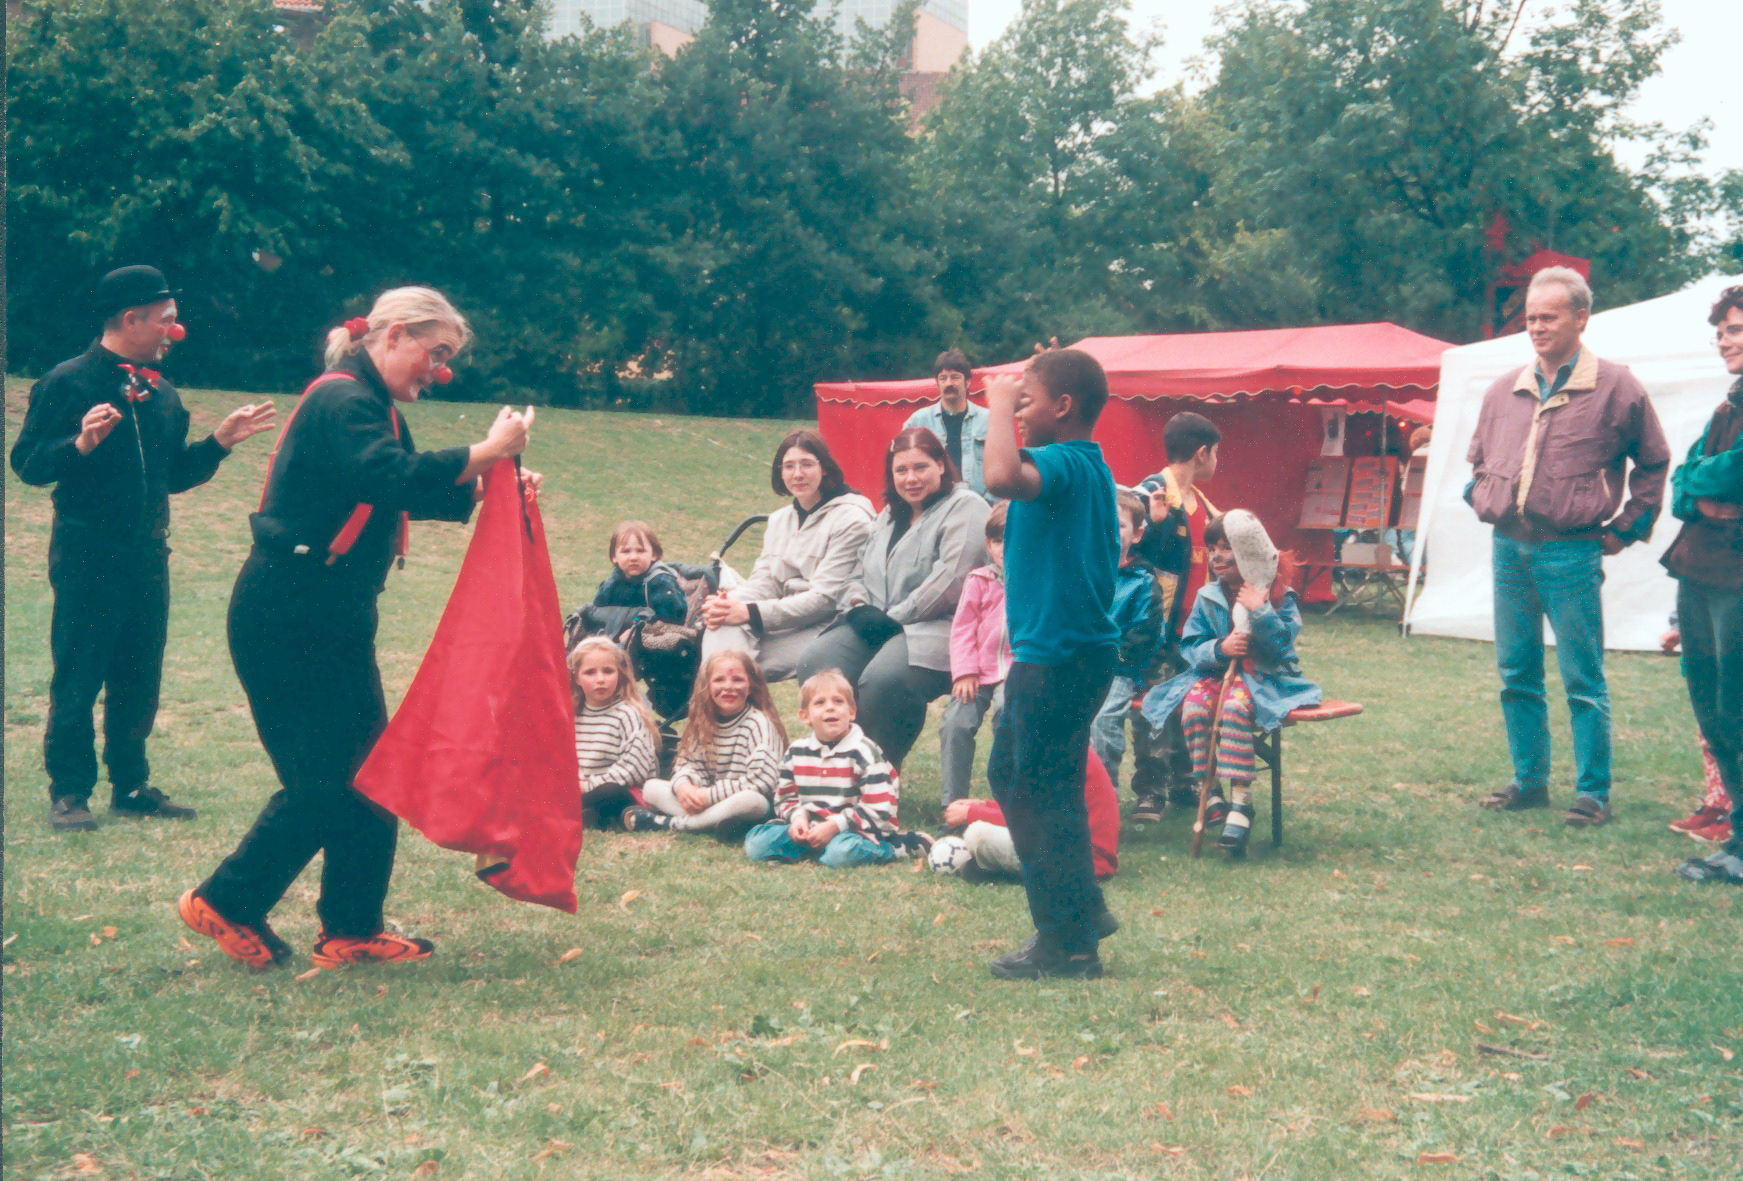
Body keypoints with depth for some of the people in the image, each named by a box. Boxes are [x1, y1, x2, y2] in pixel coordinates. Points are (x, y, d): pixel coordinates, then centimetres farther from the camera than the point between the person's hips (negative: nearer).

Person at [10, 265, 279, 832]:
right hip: (85, 557, -6)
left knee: (140, 679, 11)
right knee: (77, 679, -1)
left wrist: (219, 442, 9)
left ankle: (131, 785, 21)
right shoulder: (67, 382, -6)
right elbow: (27, 462, -11)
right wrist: (81, 444, -27)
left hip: (147, 557, 6)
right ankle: (69, 792, 9)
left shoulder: (161, 392, 15)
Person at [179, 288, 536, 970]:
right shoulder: (342, 400, -16)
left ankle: (352, 930, 16)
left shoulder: (371, 405, 17)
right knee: (321, 783, -5)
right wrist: (482, 452, -32)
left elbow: (415, 493, 20)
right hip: (287, 619, -11)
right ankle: (225, 903, 11)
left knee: (369, 771, 9)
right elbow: (386, 477, -33)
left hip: (334, 619, 11)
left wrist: (492, 488, 6)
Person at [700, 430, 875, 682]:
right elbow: (763, 582, 10)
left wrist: (751, 613, -22)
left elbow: (824, 597, -14)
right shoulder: (779, 520, 19)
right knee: (723, 626, -25)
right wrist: (729, 602, -16)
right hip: (786, 623, 6)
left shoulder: (850, 519, -6)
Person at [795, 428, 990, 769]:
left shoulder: (964, 508, -4)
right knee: (815, 664, -19)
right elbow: (861, 572, 25)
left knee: (883, 678, -36)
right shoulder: (891, 513, 23)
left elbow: (949, 581, -16)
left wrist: (894, 617, -13)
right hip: (875, 626, 8)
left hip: (937, 628, -8)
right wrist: (860, 606, 1)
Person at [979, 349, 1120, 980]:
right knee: (1009, 774, 21)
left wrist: (1000, 405, -27)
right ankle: (1082, 908, 28)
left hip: (1058, 659, -11)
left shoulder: (1065, 464, -18)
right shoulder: (1091, 467, 14)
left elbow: (1002, 477, -41)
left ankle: (1069, 946, 6)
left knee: (1041, 796, -2)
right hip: (1067, 650, 11)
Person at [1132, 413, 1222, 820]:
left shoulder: (1199, 499, 15)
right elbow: (1137, 555, -21)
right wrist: (1155, 523, -34)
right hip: (1160, 627, -8)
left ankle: (1182, 786, 23)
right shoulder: (1152, 492, -12)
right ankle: (1149, 792, 2)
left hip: (1195, 625, 8)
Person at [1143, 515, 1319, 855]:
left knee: (1235, 704, -36)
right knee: (1194, 704, -31)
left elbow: (1282, 644, -12)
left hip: (1265, 677, -3)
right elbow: (1191, 648, 2)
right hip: (1216, 674, 4)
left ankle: (1241, 802, -33)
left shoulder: (1278, 594, -2)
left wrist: (1259, 611, -23)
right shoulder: (1208, 597, 7)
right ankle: (1209, 792, -21)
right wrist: (1219, 648, -18)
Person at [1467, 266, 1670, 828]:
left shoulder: (1615, 387, -2)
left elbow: (1654, 462, 7)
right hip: (1509, 549, 5)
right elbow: (1478, 458, 27)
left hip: (1571, 553, -5)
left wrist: (1626, 527, 3)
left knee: (1583, 680, -2)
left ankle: (1593, 793, 4)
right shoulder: (1504, 391, 11)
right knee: (1517, 674, 10)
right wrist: (1484, 503, 13)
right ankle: (1529, 781, 21)